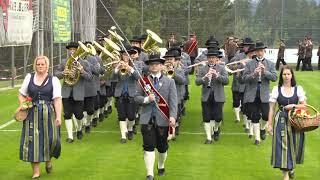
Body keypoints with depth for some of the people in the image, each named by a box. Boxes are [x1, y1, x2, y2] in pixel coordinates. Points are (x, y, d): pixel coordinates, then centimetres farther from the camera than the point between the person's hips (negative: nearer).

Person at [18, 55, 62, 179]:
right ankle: (36, 171, 5)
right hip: (32, 113, 1)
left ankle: (48, 160, 29)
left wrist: (58, 116, -13)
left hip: (48, 114, -1)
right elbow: (22, 94, 16)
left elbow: (57, 99, -5)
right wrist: (22, 104, -5)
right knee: (33, 140, -3)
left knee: (51, 139, -5)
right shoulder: (29, 77, 8)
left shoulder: (53, 80, 2)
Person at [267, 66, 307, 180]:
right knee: (282, 146, -6)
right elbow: (272, 108, 2)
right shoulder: (276, 89, 0)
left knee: (294, 145, 8)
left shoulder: (298, 89, 2)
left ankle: (291, 167, 36)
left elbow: (304, 106, 5)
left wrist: (293, 106, -13)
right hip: (281, 120, -1)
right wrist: (270, 124, -1)